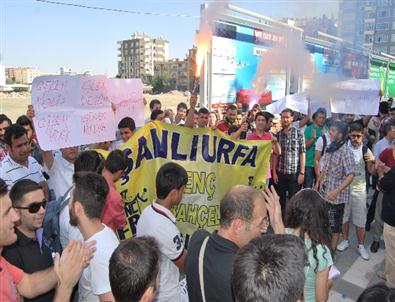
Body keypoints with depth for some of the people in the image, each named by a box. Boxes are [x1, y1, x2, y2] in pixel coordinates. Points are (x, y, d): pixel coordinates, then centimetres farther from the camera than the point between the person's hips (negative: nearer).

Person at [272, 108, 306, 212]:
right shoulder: (278, 135, 5)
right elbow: (275, 155, 7)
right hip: (280, 172, 3)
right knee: (281, 200, 11)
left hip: (294, 173, -3)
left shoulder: (299, 133, -2)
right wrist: (274, 172, 2)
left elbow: (302, 154, -4)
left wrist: (302, 173, -8)